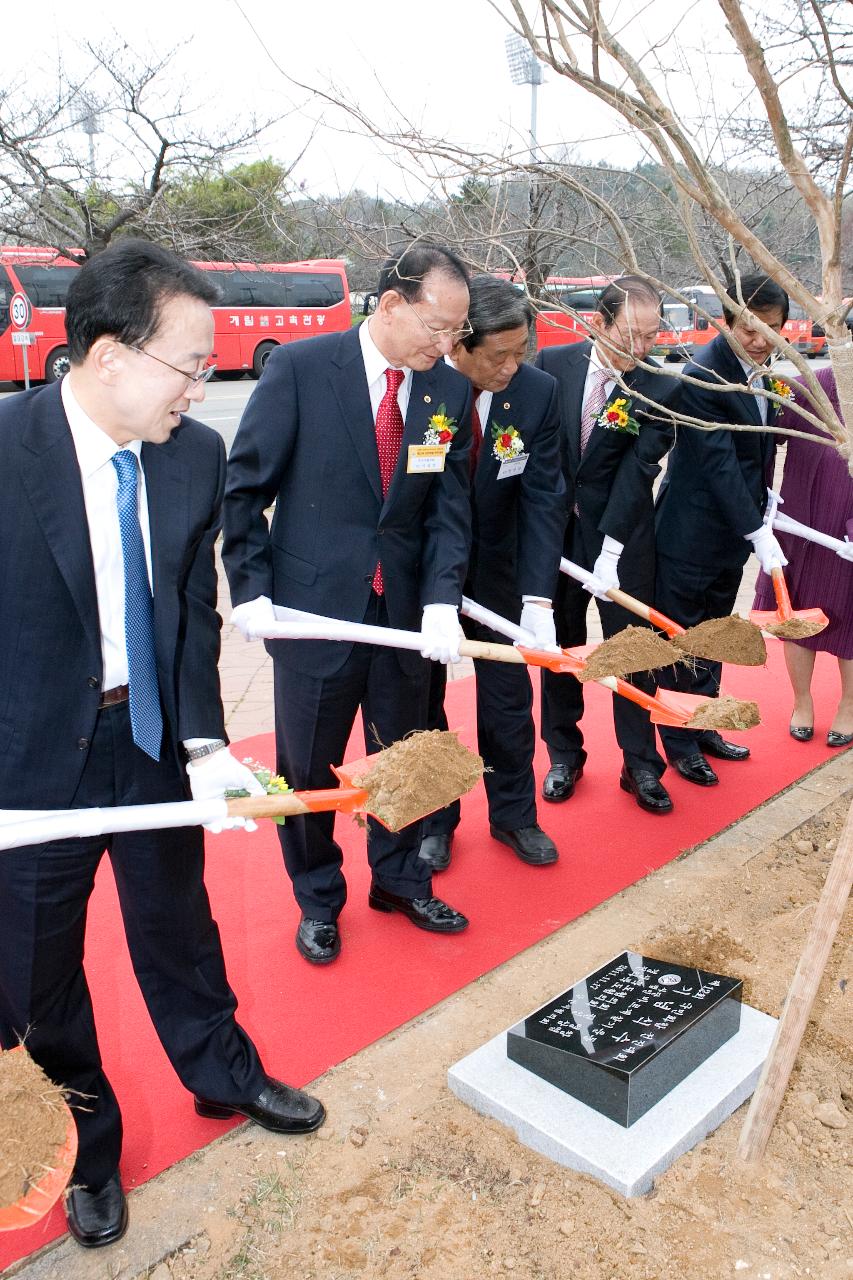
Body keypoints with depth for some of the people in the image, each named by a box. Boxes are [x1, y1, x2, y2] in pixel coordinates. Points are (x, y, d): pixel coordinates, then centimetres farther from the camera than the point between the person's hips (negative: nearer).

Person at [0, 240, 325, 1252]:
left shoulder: (196, 455, -5)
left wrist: (204, 740, -10)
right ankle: (83, 1137, 43)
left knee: (178, 925, 22)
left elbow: (194, 611, 0)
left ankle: (225, 1076, 49)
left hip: (156, 737, 3)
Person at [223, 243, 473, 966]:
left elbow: (450, 509, -1)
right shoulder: (299, 367, -10)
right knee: (308, 764, 12)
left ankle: (399, 880, 42)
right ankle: (318, 900, 35)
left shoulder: (450, 391, 1)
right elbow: (245, 487, -5)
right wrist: (251, 588, -8)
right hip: (311, 605, -3)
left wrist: (441, 601, -15)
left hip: (406, 608, 3)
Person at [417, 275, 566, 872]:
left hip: (495, 568, 2)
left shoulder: (538, 391, -14)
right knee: (421, 696, 11)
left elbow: (543, 498, -14)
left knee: (509, 694, 10)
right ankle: (433, 820, 30)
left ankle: (514, 813, 31)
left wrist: (538, 599, -25)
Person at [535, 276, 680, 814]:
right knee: (560, 646, 12)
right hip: (554, 528, 2)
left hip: (624, 537, -2)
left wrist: (611, 549, -23)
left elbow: (640, 470, -17)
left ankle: (641, 766, 20)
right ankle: (564, 755, 28)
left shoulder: (661, 388, -11)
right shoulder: (553, 363, -5)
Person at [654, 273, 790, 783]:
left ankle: (702, 729, 33)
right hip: (692, 536, -8)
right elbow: (719, 464, -23)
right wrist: (757, 531, -25)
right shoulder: (703, 377, -19)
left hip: (732, 530, 8)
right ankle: (681, 745, 19)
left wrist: (763, 495, 6)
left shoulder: (759, 370, 7)